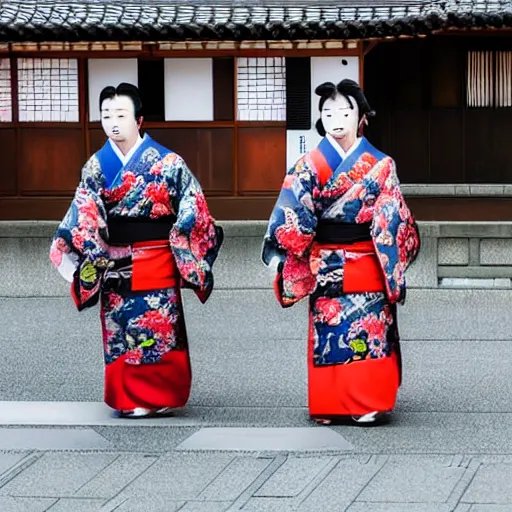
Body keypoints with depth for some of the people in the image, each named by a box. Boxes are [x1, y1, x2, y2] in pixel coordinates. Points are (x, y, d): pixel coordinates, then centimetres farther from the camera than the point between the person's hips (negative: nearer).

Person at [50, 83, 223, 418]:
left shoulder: (168, 163, -8)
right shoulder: (96, 165, 2)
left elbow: (191, 214, -4)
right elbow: (83, 217, 0)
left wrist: (191, 263, -5)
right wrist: (67, 250, -11)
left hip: (156, 264, -3)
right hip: (114, 266, 3)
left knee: (160, 328, 1)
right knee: (120, 330, 8)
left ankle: (161, 397, 14)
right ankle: (128, 398, 19)